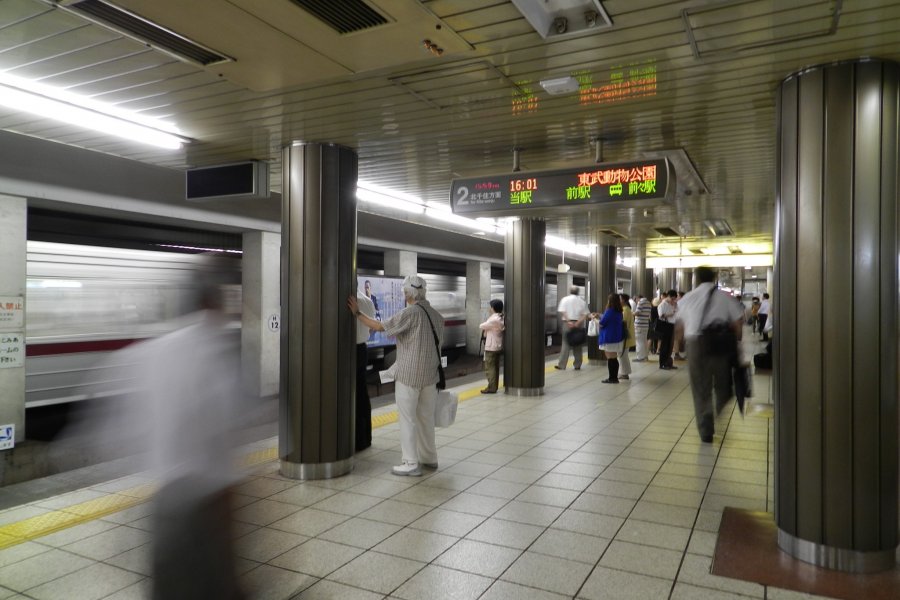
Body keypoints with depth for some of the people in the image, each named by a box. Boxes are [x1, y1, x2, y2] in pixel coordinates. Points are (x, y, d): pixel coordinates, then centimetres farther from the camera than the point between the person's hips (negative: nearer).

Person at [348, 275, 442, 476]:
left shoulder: (410, 313, -15)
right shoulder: (436, 315, 7)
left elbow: (380, 327, -14)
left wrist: (357, 313, -2)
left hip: (409, 375, -7)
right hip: (430, 374, 7)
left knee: (408, 419, 1)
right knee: (426, 417, 16)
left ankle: (411, 463, 4)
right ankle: (429, 458, 26)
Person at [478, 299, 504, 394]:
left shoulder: (493, 319, -20)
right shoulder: (501, 318, 7)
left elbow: (481, 326, -13)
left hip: (491, 347, -9)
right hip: (499, 346, 9)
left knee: (489, 368, -3)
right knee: (495, 367, 13)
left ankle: (491, 388, -2)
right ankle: (494, 386, 19)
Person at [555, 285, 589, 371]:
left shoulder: (565, 299, 2)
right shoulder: (582, 301, 8)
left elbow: (562, 312, -12)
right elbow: (586, 314, -3)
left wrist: (568, 321, -16)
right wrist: (578, 322, -11)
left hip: (568, 323, -2)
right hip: (579, 324, 2)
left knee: (565, 344, 0)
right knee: (578, 346, 9)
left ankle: (562, 365, -3)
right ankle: (577, 365, 11)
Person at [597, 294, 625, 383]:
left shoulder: (609, 311, -19)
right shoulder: (619, 312, 6)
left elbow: (601, 324, -13)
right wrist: (600, 316, 21)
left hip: (609, 338, -8)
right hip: (617, 337, 8)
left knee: (610, 359, -1)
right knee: (614, 358, 13)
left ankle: (612, 378, 3)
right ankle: (614, 377, 18)